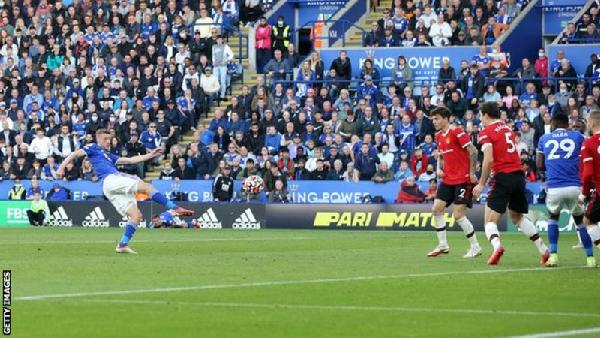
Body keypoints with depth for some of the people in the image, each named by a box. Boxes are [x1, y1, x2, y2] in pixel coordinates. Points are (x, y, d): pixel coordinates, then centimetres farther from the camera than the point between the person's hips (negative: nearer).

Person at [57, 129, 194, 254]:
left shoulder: (109, 156, 36)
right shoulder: (93, 148, 15)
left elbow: (130, 160, 34)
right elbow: (75, 154, 5)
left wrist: (150, 155, 28)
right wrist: (62, 166, -11)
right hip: (110, 179, -9)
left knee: (136, 215, -3)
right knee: (147, 187, -18)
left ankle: (123, 244, -8)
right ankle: (175, 208, -22)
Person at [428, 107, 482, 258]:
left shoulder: (457, 132, -14)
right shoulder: (438, 136, 11)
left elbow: (473, 151, -16)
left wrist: (472, 173, -17)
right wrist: (439, 169, 5)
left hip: (463, 179, -8)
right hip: (448, 180, 8)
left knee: (458, 215, -11)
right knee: (436, 209, 1)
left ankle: (475, 247, 2)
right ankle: (442, 245, 12)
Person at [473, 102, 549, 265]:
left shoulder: (486, 133, -3)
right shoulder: (508, 128, 17)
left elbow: (489, 160, -13)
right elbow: (514, 153, 15)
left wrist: (482, 184, -7)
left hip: (503, 177, -6)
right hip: (519, 174, 6)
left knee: (490, 220, -4)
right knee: (518, 217, 24)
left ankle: (497, 246, -33)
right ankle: (543, 250, 16)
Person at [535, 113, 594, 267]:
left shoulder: (544, 139, 14)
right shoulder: (577, 136, 10)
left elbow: (540, 166, 15)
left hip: (554, 187, 0)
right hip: (575, 187, 0)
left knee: (553, 217, 26)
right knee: (580, 220, 18)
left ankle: (553, 255, 13)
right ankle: (590, 258, 12)